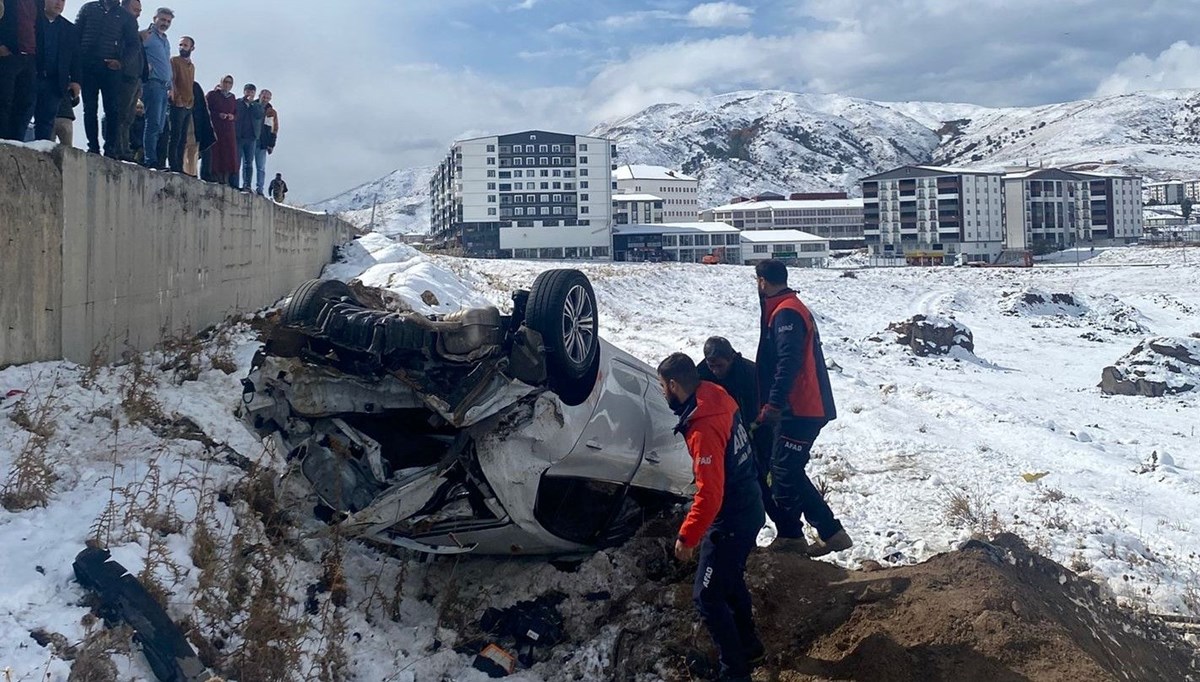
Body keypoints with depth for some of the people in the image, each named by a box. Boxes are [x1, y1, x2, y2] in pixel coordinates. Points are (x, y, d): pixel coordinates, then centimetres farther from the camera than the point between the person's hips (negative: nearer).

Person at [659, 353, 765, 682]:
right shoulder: (717, 399, -2)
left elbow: (709, 495, -30)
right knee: (730, 580, 26)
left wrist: (687, 536, -21)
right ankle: (748, 646, 43)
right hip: (748, 509, 10)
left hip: (730, 520, -10)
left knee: (707, 596, 2)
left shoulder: (703, 429, -30)